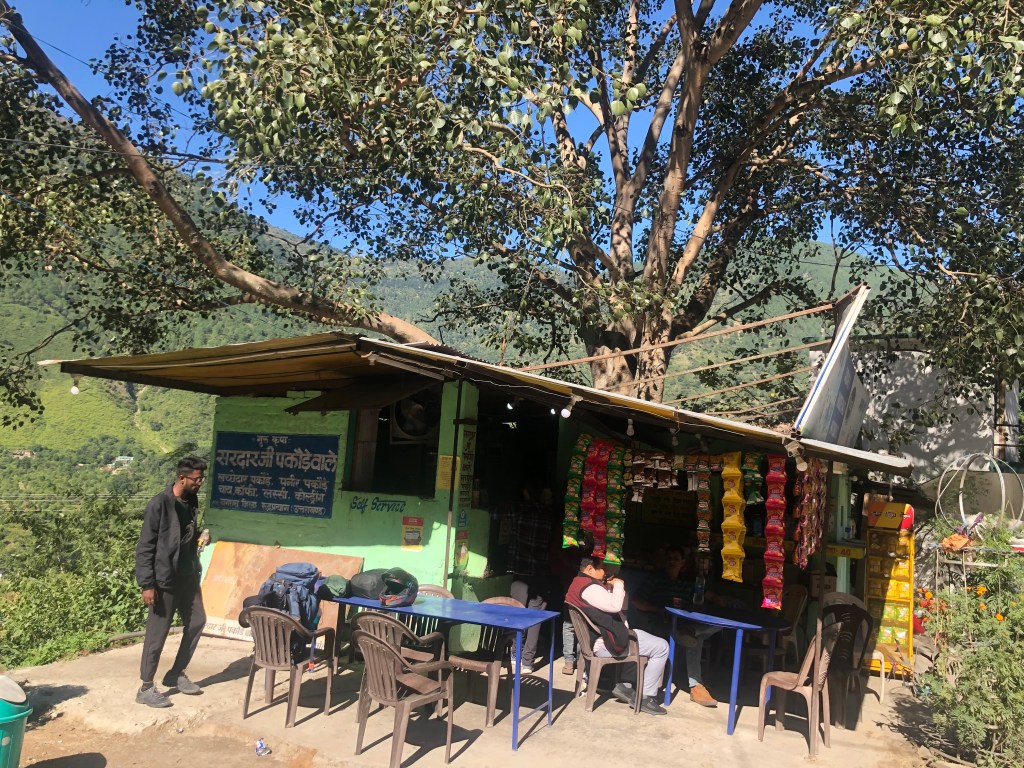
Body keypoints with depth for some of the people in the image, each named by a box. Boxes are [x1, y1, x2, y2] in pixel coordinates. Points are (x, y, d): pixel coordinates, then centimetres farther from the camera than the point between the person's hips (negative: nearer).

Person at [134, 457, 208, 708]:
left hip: (188, 577, 8)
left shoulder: (192, 501, 5)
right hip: (164, 580, -8)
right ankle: (146, 688, 16)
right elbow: (145, 547, -16)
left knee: (197, 622, 13)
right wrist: (147, 584, -18)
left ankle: (176, 674, 28)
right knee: (157, 634, 2)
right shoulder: (159, 504, -17)